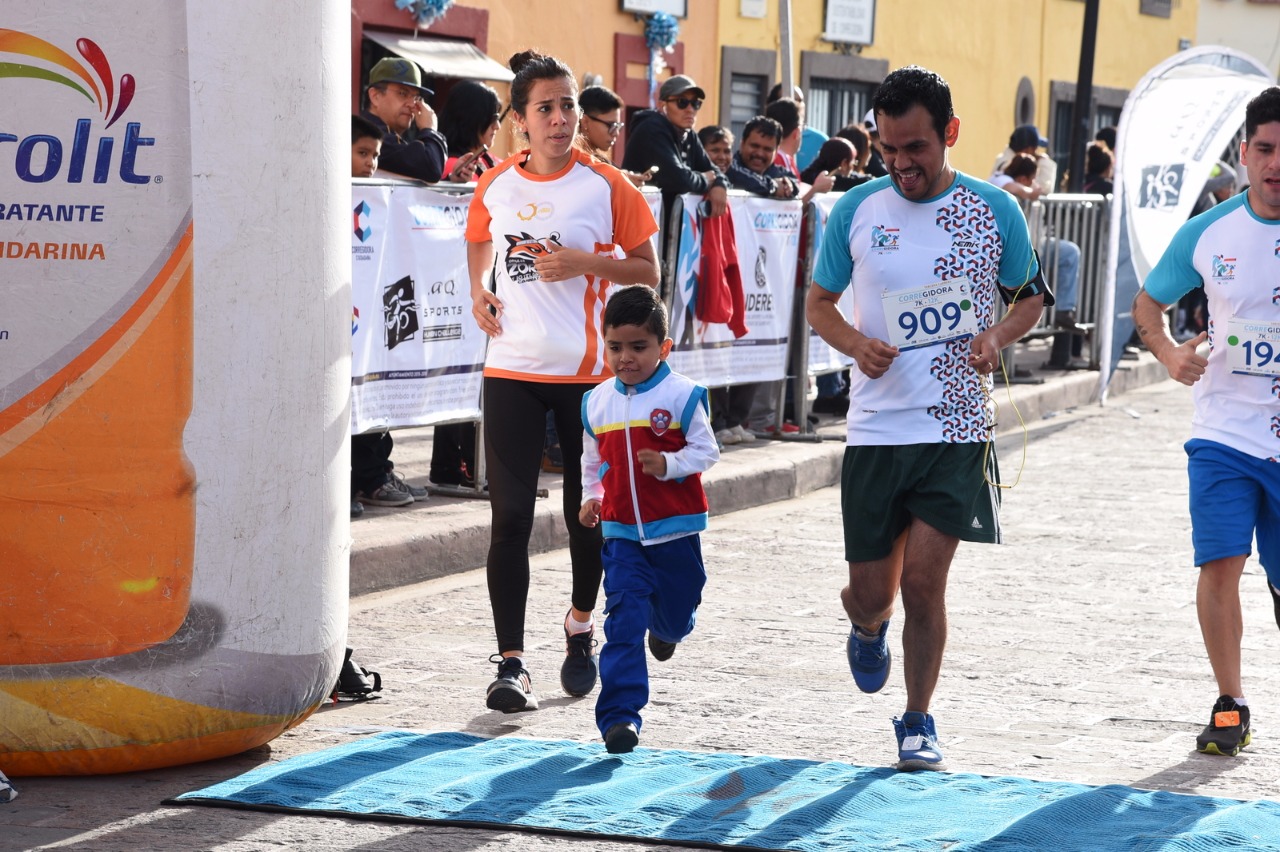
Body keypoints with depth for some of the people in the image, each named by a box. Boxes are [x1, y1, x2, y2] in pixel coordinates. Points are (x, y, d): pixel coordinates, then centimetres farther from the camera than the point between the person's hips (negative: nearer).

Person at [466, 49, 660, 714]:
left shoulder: (607, 186, -4)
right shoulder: (494, 186, 3)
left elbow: (648, 272, 0)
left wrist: (583, 263, -15)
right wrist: (479, 293, 4)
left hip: (587, 371, -1)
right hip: (511, 369, 1)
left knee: (586, 511, 10)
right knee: (510, 515, -6)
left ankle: (580, 624, 37)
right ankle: (510, 663, -5)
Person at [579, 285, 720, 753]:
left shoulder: (683, 395, -8)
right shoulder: (596, 402, 6)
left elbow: (706, 451, -6)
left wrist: (668, 463, -22)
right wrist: (591, 498, 5)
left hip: (675, 529, -1)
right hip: (621, 532, 1)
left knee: (676, 610, 16)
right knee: (623, 622, -10)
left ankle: (667, 627, 56)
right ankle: (620, 716, -12)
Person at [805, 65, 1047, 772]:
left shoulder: (995, 210, 0)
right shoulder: (855, 210, 2)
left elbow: (1030, 297, 13)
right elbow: (819, 302, 12)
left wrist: (997, 334, -9)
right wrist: (855, 344, -9)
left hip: (957, 427, -1)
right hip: (875, 427, 1)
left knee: (923, 581, -9)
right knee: (871, 594, 5)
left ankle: (918, 722, 10)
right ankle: (868, 630, 43)